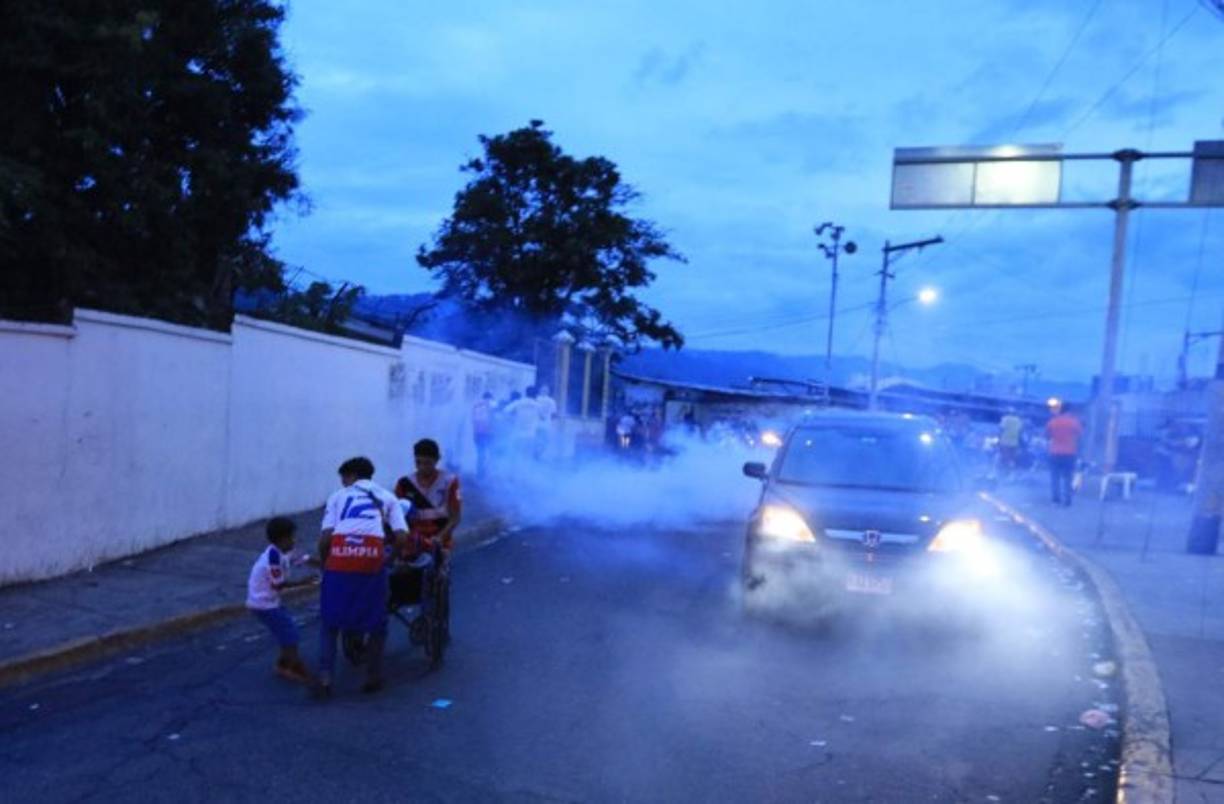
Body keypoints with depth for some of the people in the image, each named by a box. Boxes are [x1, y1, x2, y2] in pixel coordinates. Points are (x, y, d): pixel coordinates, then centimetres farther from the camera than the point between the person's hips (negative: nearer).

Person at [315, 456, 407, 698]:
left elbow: (325, 538, 8)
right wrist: (392, 552, 29)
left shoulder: (338, 496, 23)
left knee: (330, 620, 17)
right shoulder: (387, 497, 25)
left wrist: (324, 562, 25)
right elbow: (402, 537, 9)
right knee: (376, 621, 18)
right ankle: (373, 677, 19)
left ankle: (324, 678, 7)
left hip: (340, 557, 0)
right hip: (372, 556, 0)